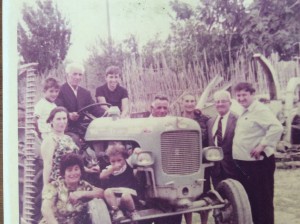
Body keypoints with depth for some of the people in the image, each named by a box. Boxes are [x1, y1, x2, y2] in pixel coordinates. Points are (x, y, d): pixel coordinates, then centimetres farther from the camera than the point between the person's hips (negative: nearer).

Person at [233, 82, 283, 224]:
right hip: (244, 164, 9)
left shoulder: (260, 110, -14)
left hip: (259, 163, -9)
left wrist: (262, 145, -25)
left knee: (262, 199, -1)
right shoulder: (244, 113, 14)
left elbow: (277, 128, -27)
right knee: (248, 199, 17)